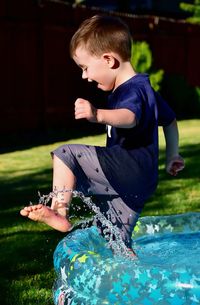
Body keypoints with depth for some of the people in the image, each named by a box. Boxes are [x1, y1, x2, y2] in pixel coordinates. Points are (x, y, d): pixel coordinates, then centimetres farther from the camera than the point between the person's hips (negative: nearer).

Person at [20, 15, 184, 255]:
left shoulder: (130, 91, -11)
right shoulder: (144, 87, 22)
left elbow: (129, 118, -36)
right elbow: (169, 120, 34)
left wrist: (98, 115, -55)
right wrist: (172, 156, 42)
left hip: (128, 170, -11)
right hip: (135, 183, 11)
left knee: (65, 155, -14)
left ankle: (59, 212, -19)